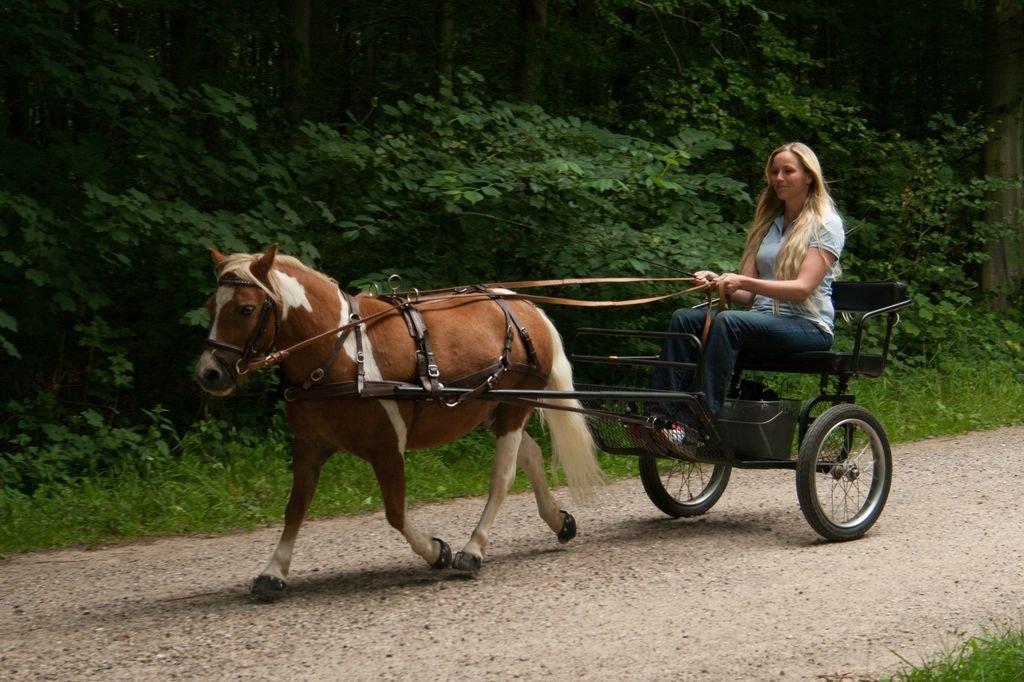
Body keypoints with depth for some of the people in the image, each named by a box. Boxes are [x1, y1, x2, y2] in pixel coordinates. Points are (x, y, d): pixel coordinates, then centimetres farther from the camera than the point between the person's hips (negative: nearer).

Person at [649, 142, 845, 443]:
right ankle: (665, 415, -32)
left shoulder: (826, 224, 0)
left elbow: (803, 288, -15)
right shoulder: (769, 222, 21)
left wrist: (744, 282, -26)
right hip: (764, 319, 7)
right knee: (684, 318, -19)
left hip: (808, 326, -7)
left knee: (727, 322, -35)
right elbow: (746, 295, 14)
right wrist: (719, 283, -9)